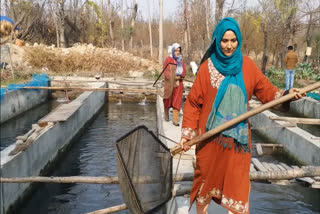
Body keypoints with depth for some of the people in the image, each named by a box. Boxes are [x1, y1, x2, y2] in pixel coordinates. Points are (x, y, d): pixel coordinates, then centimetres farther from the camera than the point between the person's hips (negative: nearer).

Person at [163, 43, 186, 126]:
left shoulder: (181, 61, 8)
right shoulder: (168, 60, -4)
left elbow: (184, 71, 5)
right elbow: (166, 71, -8)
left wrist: (179, 77, -15)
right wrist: (174, 77, -17)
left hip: (178, 84, 3)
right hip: (169, 83, -3)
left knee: (177, 101, -2)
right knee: (168, 99, 10)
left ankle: (175, 120, -1)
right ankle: (166, 114, 37)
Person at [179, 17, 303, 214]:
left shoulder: (247, 65, 1)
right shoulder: (207, 67, -5)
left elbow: (265, 90, 1)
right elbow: (193, 102, -4)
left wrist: (286, 94, -17)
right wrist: (187, 133, -7)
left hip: (238, 135, 1)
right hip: (210, 135, -1)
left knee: (237, 181, 5)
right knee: (207, 176, 12)